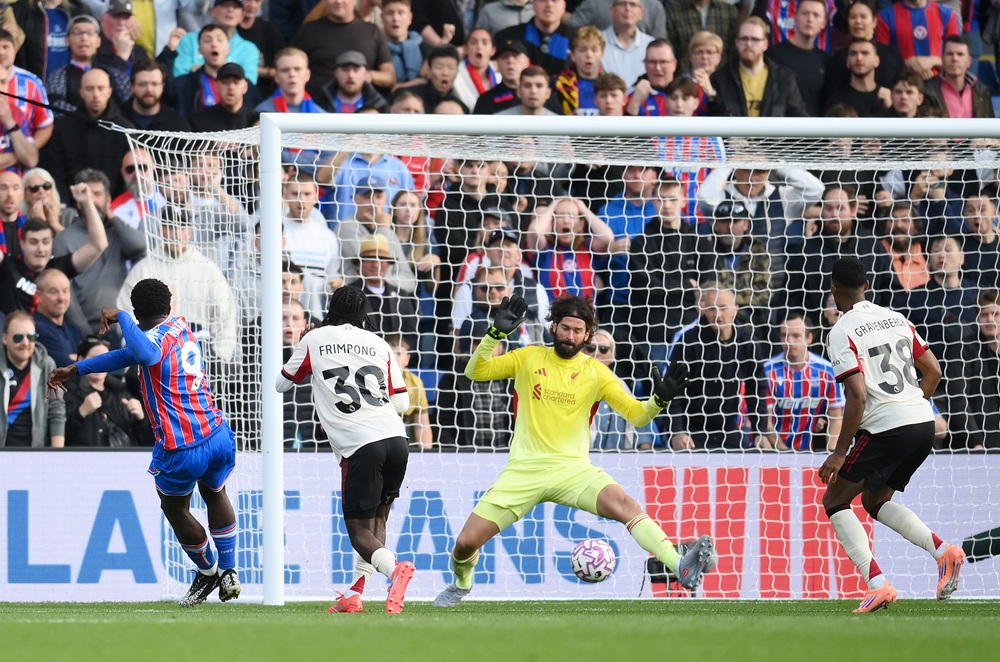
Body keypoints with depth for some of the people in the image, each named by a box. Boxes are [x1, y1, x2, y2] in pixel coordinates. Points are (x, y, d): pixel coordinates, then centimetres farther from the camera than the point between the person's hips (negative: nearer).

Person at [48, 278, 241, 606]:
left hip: (182, 450, -7)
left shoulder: (156, 336, -12)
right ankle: (229, 572, 28)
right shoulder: (180, 326, 12)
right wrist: (75, 369, 26)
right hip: (219, 436, 7)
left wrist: (121, 317, -25)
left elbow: (148, 354, -41)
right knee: (215, 494, 32)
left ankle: (208, 572, 37)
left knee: (175, 510, 21)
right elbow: (131, 354, 22)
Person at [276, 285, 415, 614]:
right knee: (377, 519, 18)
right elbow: (402, 402, 15)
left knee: (360, 532, -1)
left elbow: (281, 384, 24)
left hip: (360, 446, -4)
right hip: (396, 438, 4)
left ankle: (394, 568, -29)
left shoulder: (314, 340, 10)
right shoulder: (379, 345, 16)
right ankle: (354, 593, 9)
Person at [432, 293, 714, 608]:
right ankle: (462, 584, 30)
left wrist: (659, 399, -19)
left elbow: (636, 414, 2)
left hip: (572, 468, -1)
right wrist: (496, 333, -14)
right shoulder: (530, 358, 5)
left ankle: (681, 568, -42)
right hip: (523, 469, 1)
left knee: (625, 504, -31)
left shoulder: (595, 372, 3)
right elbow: (475, 371, 0)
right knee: (466, 542, -5)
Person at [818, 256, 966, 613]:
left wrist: (840, 453, -11)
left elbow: (857, 397, -16)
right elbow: (933, 371, 15)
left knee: (835, 500, 7)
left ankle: (877, 582, -9)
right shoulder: (896, 320, 14)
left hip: (886, 428, -7)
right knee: (876, 502, 24)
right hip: (924, 424, 8)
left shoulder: (842, 333, -8)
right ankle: (942, 549, 1)